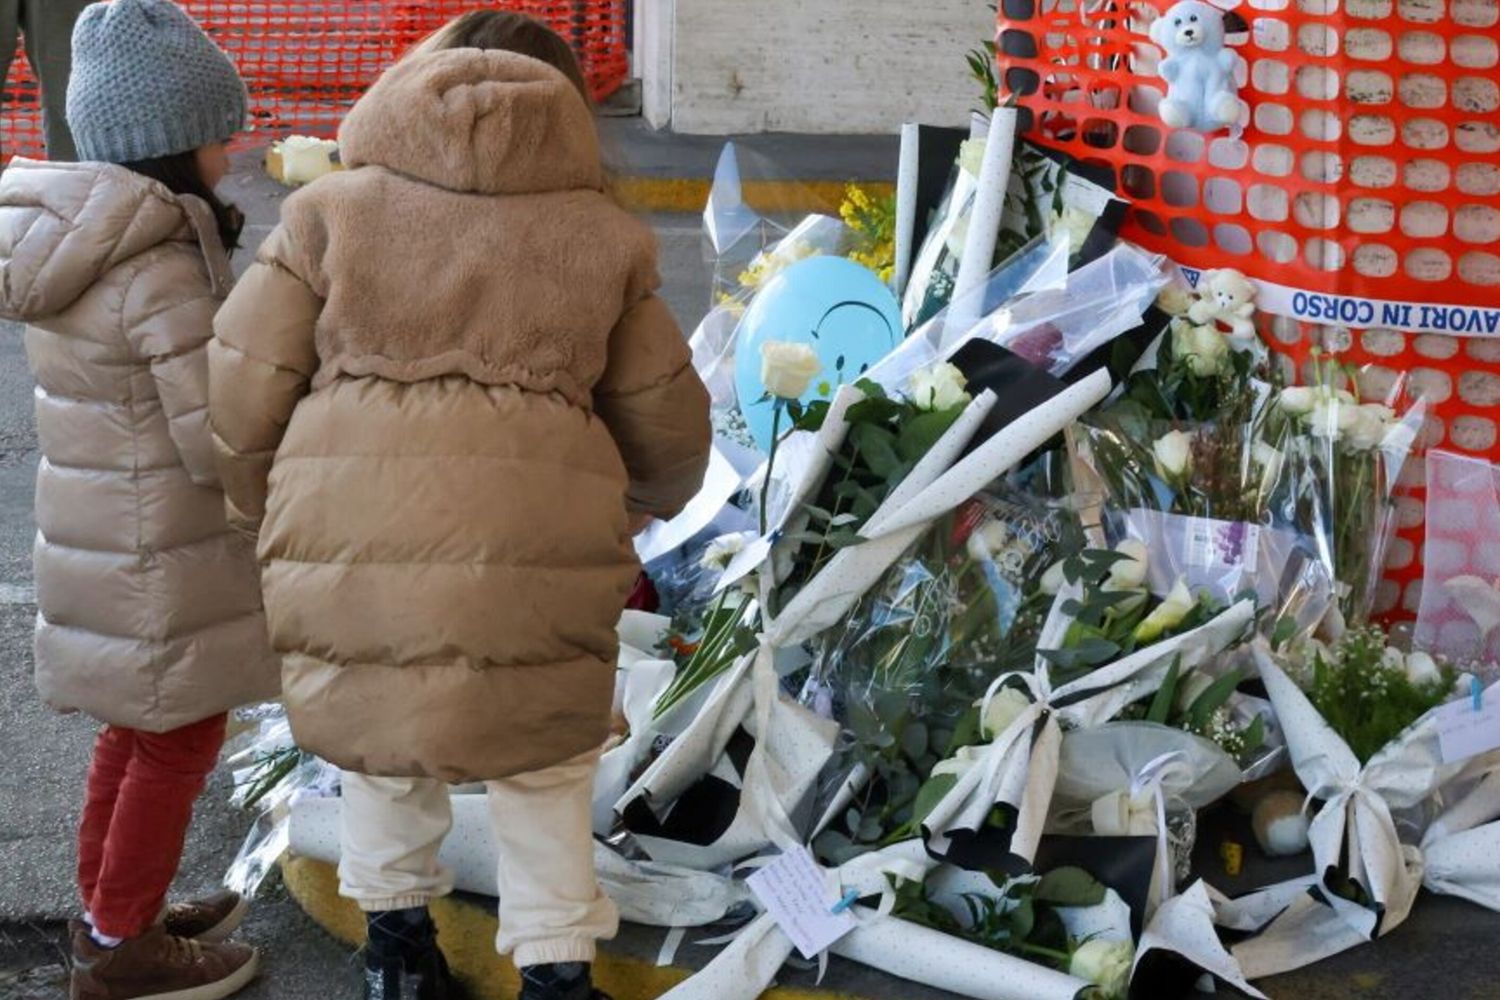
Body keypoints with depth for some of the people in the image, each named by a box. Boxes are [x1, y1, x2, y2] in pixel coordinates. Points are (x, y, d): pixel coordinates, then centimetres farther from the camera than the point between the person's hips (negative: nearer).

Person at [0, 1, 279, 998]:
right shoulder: (162, 271, -25)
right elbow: (222, 445, -23)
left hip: (96, 533, 9)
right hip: (164, 559, -9)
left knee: (136, 730, 23)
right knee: (180, 744, 8)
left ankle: (114, 912, 37)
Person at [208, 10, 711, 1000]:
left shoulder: (333, 210, 10)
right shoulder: (602, 236, 13)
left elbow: (240, 396, 5)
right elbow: (666, 429, 17)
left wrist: (266, 513, 23)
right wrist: (643, 501, 39)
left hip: (350, 563, 0)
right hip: (533, 564, 0)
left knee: (377, 729, 26)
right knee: (545, 760, 22)